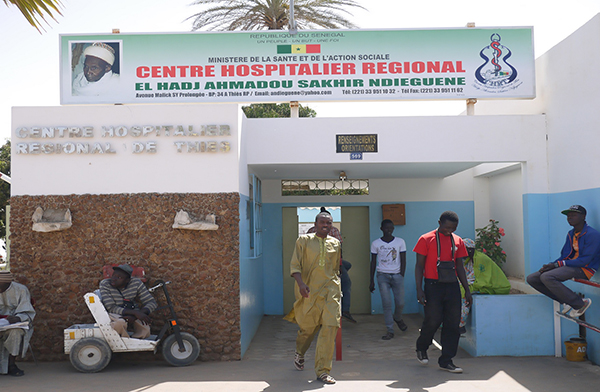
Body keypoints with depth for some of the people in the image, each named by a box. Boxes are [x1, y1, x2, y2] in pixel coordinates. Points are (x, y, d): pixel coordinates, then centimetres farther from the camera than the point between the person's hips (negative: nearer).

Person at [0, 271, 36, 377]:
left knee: (15, 333, -36)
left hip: (18, 322, -3)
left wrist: (17, 318, -33)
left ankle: (11, 364, -23)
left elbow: (27, 313, -10)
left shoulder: (21, 290, -5)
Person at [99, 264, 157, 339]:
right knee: (120, 322, -35)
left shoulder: (136, 283, -13)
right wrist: (135, 313, -38)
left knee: (145, 331, -24)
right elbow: (111, 308, -25)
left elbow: (152, 302, -15)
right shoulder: (104, 284, -18)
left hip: (132, 312, 2)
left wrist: (134, 316, -33)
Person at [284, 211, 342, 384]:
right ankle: (299, 354, 43)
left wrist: (337, 286, 20)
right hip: (309, 289, -2)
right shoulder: (304, 240, 2)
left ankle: (323, 371, -4)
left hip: (330, 289, 2)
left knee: (330, 326, -11)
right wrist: (301, 283, -20)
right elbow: (294, 265, -4)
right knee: (308, 326, 8)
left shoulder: (335, 243, 11)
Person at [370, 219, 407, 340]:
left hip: (397, 275, 1)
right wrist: (372, 281, 6)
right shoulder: (376, 243, 3)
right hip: (382, 276, -1)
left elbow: (403, 261, 6)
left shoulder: (400, 242, 4)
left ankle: (398, 318, 32)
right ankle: (390, 331, 2)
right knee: (386, 304, -7)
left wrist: (401, 277, -2)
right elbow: (373, 262, 7)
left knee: (400, 303, -1)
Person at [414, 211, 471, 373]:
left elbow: (459, 267, 17)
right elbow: (419, 266, -3)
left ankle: (446, 360, 13)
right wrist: (419, 289, -11)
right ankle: (421, 348, 23)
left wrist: (467, 291, 13)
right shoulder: (426, 239, -3)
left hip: (452, 287, 5)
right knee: (433, 321, -5)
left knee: (453, 324, 3)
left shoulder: (458, 241, 11)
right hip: (433, 286, -5)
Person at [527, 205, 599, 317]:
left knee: (546, 277, -32)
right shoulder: (571, 234, 15)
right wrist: (550, 265, -6)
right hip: (569, 265, 9)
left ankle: (580, 303, -16)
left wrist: (557, 264, -19)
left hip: (584, 269, -9)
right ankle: (566, 300, -1)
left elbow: (584, 260, -18)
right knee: (532, 279, -3)